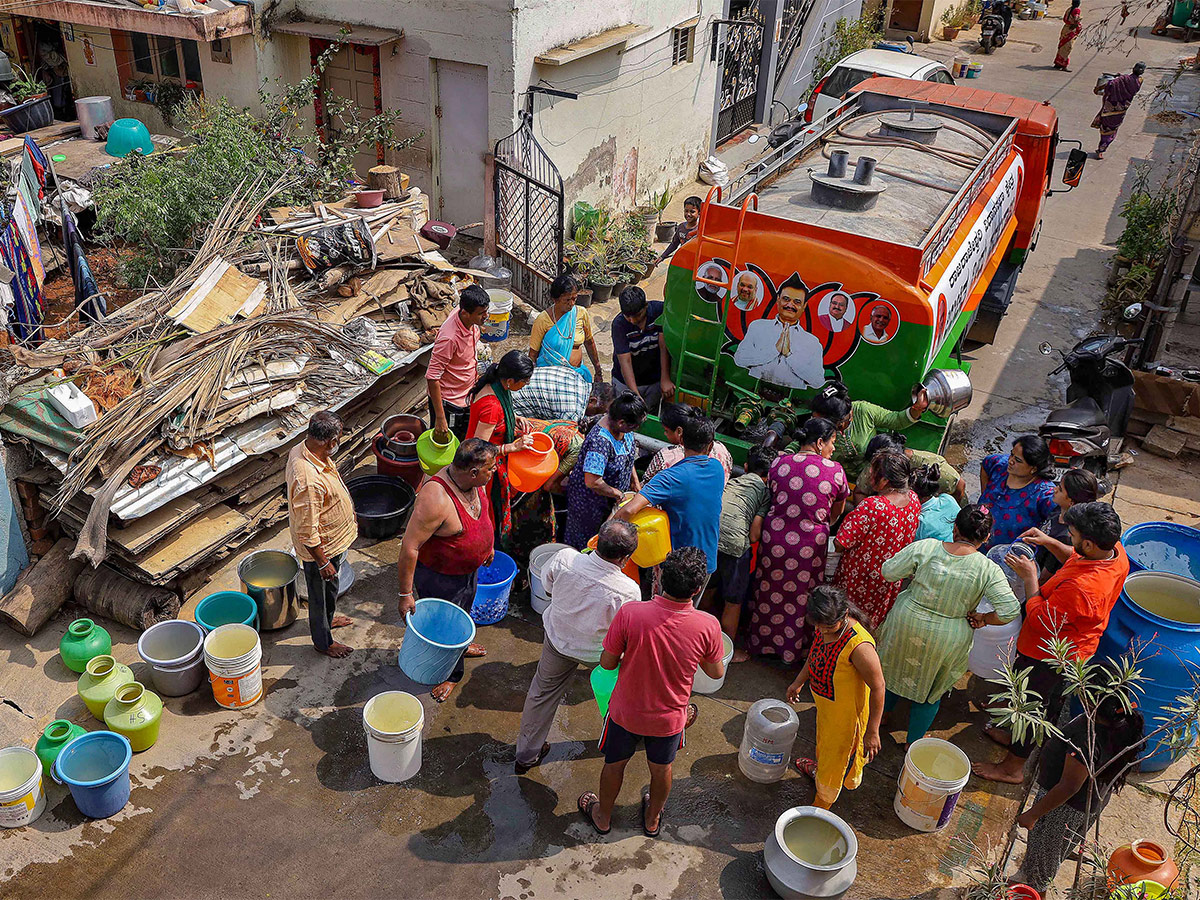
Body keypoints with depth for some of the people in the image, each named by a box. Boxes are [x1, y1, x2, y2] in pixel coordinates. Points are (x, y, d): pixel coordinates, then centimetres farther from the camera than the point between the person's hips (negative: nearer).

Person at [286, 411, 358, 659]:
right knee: (320, 594, 17)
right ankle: (323, 642, 40)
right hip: (321, 548, -9)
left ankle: (327, 619, 58)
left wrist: (347, 511, 23)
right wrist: (323, 563, -20)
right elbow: (307, 532, -32)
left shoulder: (302, 449, -11)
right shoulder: (309, 481, -42)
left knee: (331, 586, 32)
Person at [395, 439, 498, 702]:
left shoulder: (474, 482, -15)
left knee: (463, 611, 33)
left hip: (469, 569, 8)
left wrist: (488, 544, 21)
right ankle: (449, 674, 42)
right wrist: (405, 593, -27)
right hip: (439, 577, -8)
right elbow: (409, 547, -33)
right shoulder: (436, 499, -41)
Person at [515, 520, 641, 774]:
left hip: (556, 638, 3)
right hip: (597, 653, -3)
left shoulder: (565, 558, -29)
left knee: (544, 690, 25)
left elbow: (547, 585, -6)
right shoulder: (628, 592, -36)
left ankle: (526, 755, 41)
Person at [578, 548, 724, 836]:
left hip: (626, 712, -1)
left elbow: (607, 663, -16)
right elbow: (716, 672, -9)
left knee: (614, 765, 27)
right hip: (669, 718, 1)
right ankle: (653, 819, 55)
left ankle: (603, 816, 52)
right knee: (661, 769, 30)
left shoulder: (629, 613, -31)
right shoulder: (708, 626, -28)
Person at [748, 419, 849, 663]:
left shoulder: (779, 464, -5)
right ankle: (793, 649, 32)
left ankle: (761, 641, 38)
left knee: (770, 591, 20)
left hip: (775, 538, 2)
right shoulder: (835, 471, -8)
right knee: (801, 597, 16)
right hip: (811, 544, -2)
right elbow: (837, 511, 8)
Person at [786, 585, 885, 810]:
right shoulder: (826, 627, -16)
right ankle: (820, 769, 64)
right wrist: (799, 682, 16)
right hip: (825, 704, 7)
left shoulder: (859, 646, -39)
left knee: (836, 754, 16)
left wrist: (872, 731, -20)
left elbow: (877, 688, -27)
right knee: (824, 740, 34)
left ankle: (821, 805, 40)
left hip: (846, 712, -7)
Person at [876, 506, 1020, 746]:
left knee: (895, 666, 30)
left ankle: (882, 714, 53)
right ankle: (914, 740, 40)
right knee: (930, 689, 24)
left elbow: (889, 572, -12)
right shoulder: (989, 570, -20)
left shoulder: (925, 548, -19)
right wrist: (982, 619, -7)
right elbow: (1010, 609, -24)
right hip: (946, 641, -1)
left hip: (907, 624, 1)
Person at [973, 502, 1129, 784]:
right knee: (1052, 697, 30)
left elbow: (1040, 620, -29)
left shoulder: (1079, 588, -44)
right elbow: (1077, 559, 7)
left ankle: (1012, 767, 35)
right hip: (1077, 647, 9)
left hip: (1046, 655, -9)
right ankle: (1019, 739, 55)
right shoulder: (1116, 551, -17)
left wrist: (1030, 577, -23)